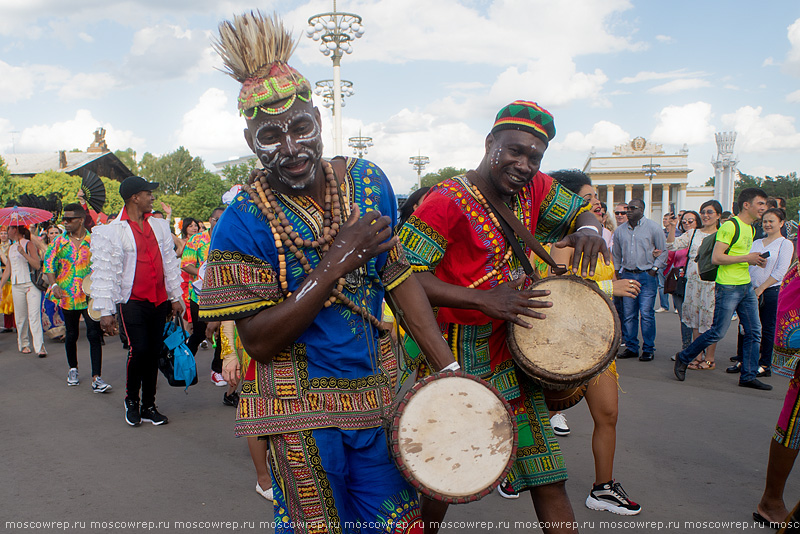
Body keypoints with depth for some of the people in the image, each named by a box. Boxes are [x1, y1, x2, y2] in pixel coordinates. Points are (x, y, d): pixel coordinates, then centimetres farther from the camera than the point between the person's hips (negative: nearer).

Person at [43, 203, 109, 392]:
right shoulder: (59, 241, 4)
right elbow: (49, 263, 3)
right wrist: (54, 285, -10)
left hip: (90, 296, -2)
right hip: (67, 296, 2)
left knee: (94, 334, -10)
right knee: (72, 334, 14)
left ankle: (96, 378, -9)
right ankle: (73, 369, 34)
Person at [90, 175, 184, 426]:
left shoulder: (160, 226, 10)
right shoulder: (110, 231, -6)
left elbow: (170, 262, 14)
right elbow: (103, 273, -7)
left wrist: (175, 297, 12)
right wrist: (105, 311, -10)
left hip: (160, 301, 5)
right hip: (132, 302, -5)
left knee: (154, 352, 7)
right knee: (139, 349, -13)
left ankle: (148, 406, 18)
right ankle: (131, 400, 12)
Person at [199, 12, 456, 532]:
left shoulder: (368, 181, -2)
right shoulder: (243, 222, -16)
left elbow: (399, 275, 3)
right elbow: (259, 341, -17)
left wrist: (448, 367, 0)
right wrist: (333, 268, -26)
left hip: (377, 393, 4)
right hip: (302, 411, -4)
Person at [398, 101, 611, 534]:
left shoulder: (534, 189, 6)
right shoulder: (446, 201, -15)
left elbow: (582, 212, 20)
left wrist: (588, 230, -5)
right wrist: (481, 299, -29)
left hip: (515, 350, 6)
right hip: (461, 359, -6)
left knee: (547, 478, 11)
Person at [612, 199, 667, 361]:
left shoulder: (653, 228, 0)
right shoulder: (619, 230, 11)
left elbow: (663, 251, 3)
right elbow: (616, 254, 19)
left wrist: (654, 268, -5)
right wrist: (617, 272, 12)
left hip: (647, 276, -4)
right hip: (627, 275, 4)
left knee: (646, 314, -6)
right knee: (628, 314, 5)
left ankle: (648, 349, 4)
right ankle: (631, 347, 14)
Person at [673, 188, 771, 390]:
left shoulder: (750, 228, 15)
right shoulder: (730, 226, -14)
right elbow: (716, 258, -20)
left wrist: (756, 261, 8)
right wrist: (746, 258, -17)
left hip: (746, 286, 9)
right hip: (728, 287, -9)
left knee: (754, 332, 7)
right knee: (718, 333, -3)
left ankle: (748, 376, 15)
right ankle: (683, 358, 14)